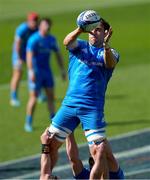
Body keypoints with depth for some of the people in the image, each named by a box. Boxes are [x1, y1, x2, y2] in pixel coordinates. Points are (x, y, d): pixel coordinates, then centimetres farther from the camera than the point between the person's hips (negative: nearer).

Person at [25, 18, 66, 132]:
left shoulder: (52, 39, 8)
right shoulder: (34, 39, -14)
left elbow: (58, 54, 16)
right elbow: (29, 55, -22)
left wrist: (63, 70, 11)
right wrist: (31, 71, -31)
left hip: (47, 71, 6)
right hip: (36, 71, -6)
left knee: (51, 96, 4)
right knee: (33, 98, -5)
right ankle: (28, 123, 4)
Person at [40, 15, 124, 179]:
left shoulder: (110, 53, 7)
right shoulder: (80, 46, 12)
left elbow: (110, 63, -17)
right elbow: (67, 42, -11)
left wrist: (106, 45, -39)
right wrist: (80, 30, -33)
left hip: (93, 108, -3)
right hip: (70, 103, 3)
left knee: (100, 150, -15)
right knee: (49, 141, 2)